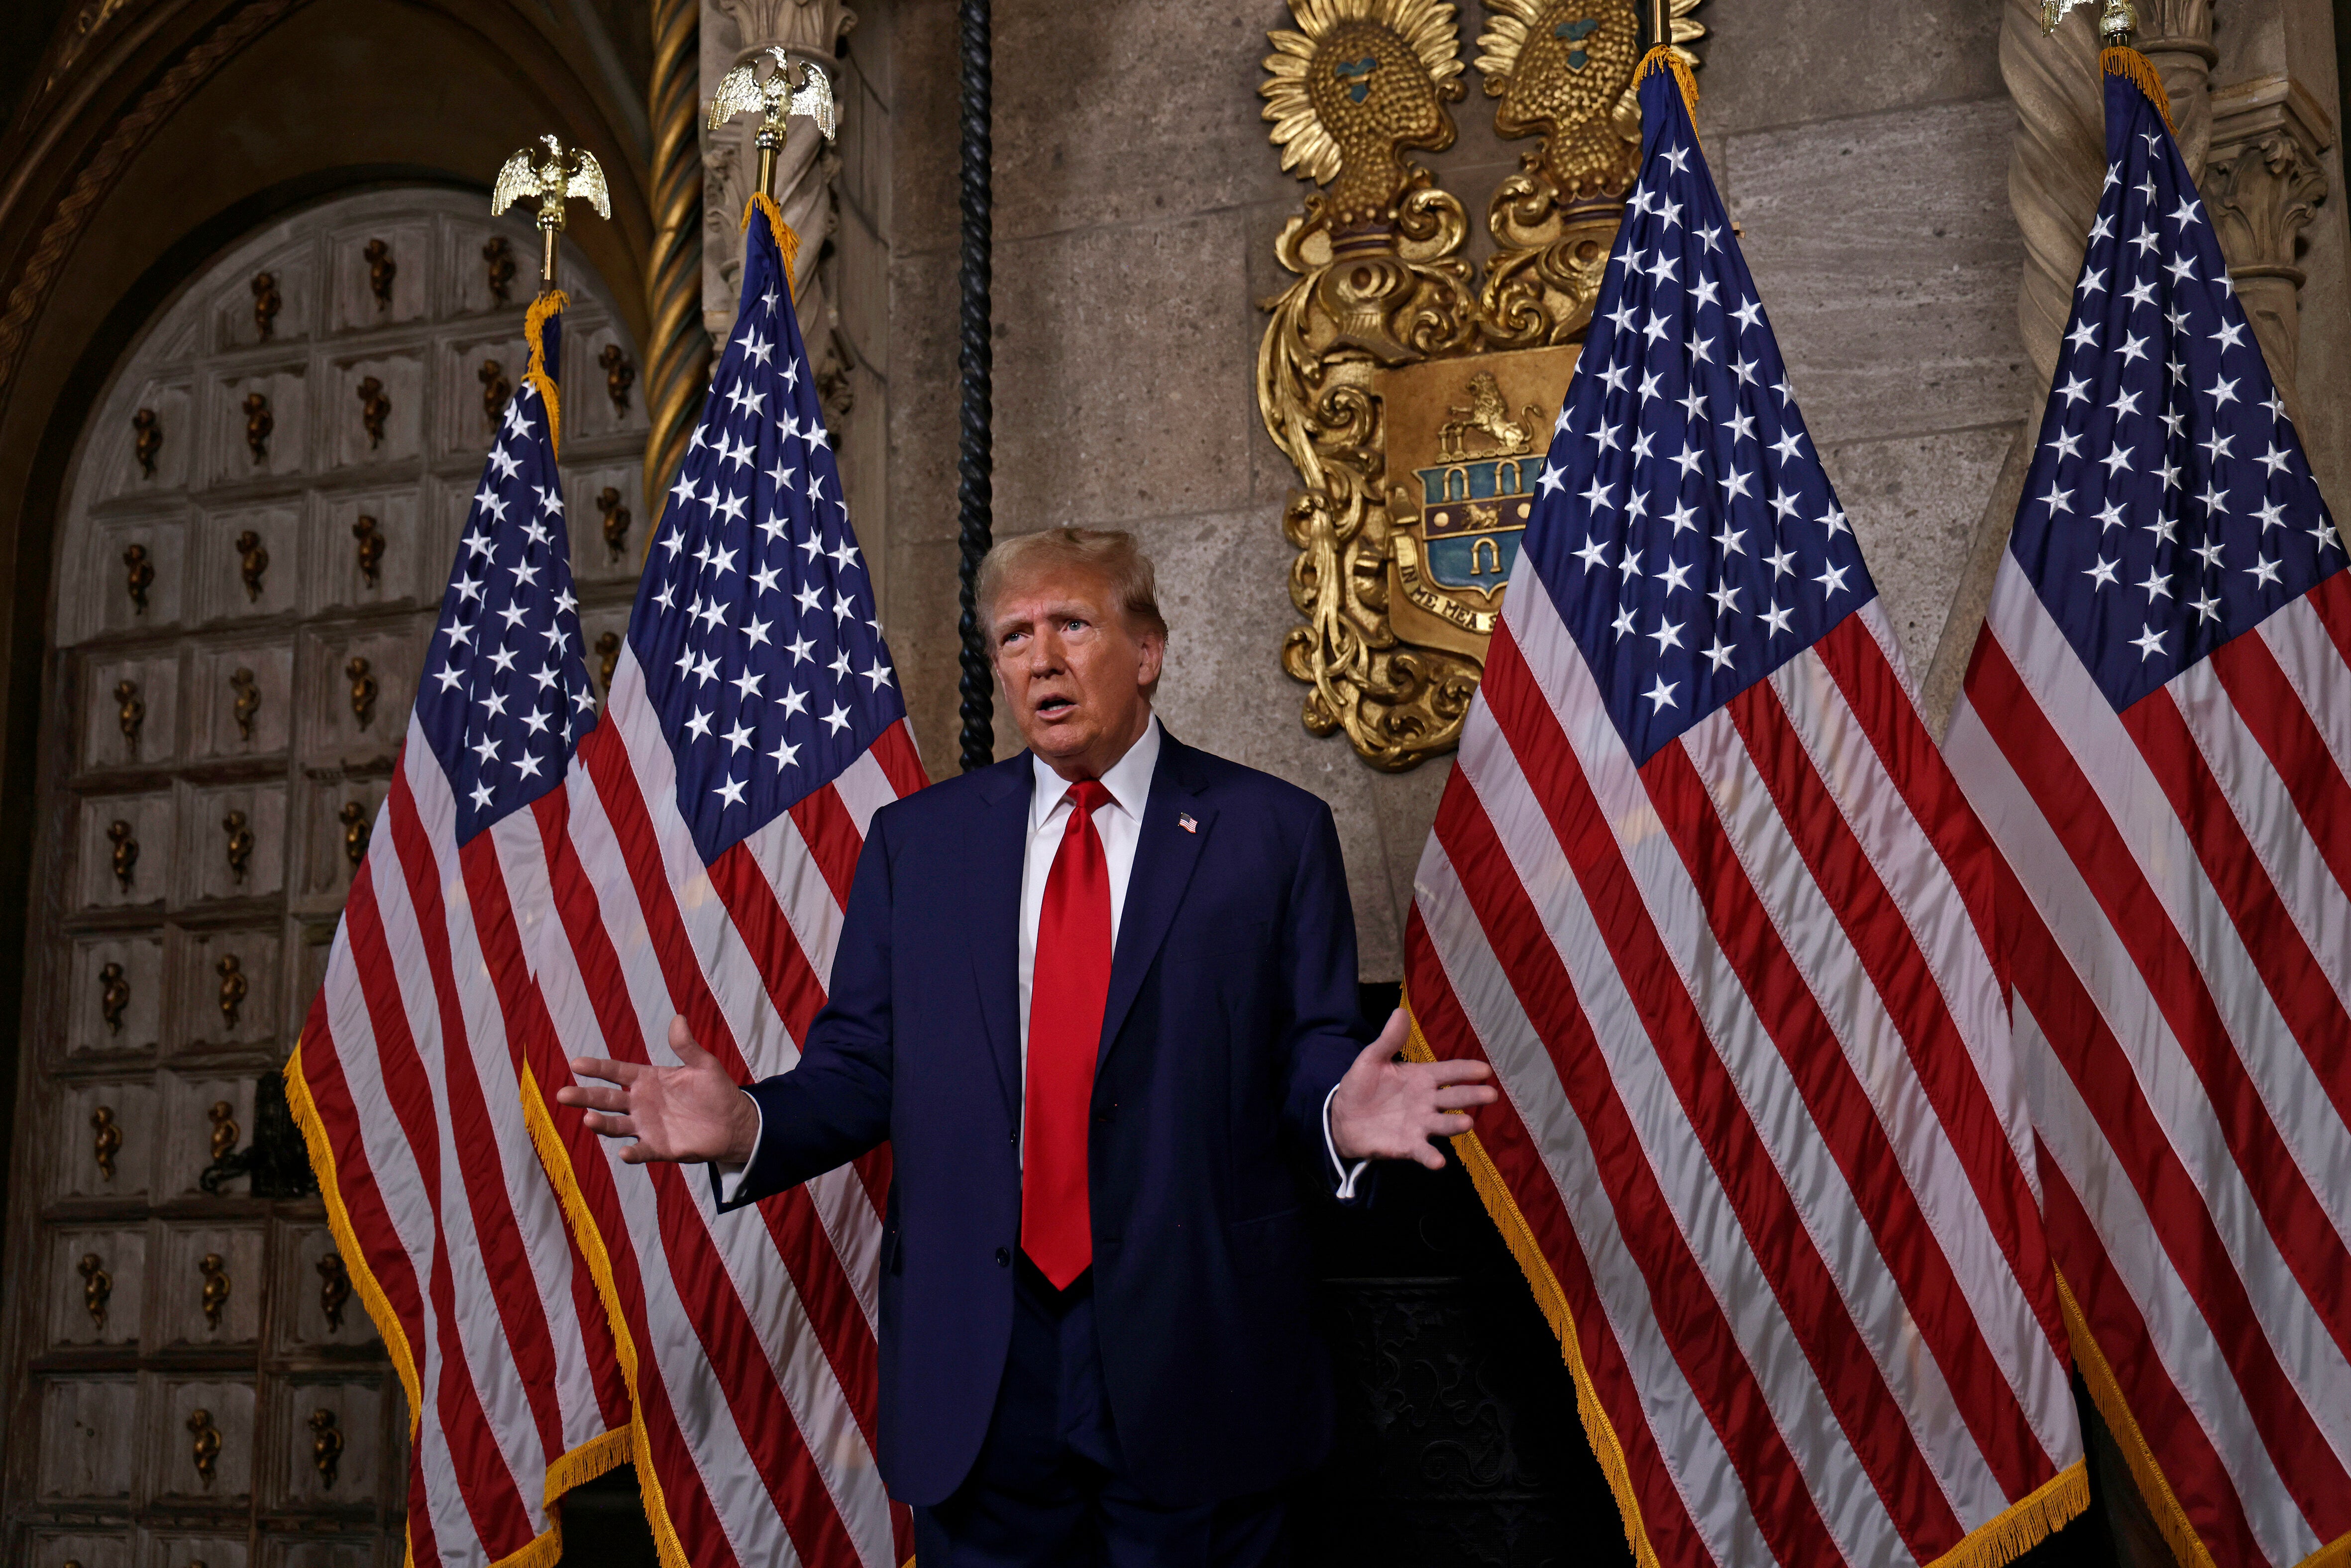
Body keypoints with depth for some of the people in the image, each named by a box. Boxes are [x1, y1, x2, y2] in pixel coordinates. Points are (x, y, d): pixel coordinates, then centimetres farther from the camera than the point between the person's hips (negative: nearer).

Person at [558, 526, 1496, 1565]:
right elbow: (861, 1067, 6)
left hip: (1195, 1363, -1)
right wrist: (748, 1125, -12)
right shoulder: (915, 839, 8)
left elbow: (1307, 1056, 0)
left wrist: (1343, 1115, -22)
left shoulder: (1274, 831, 1)